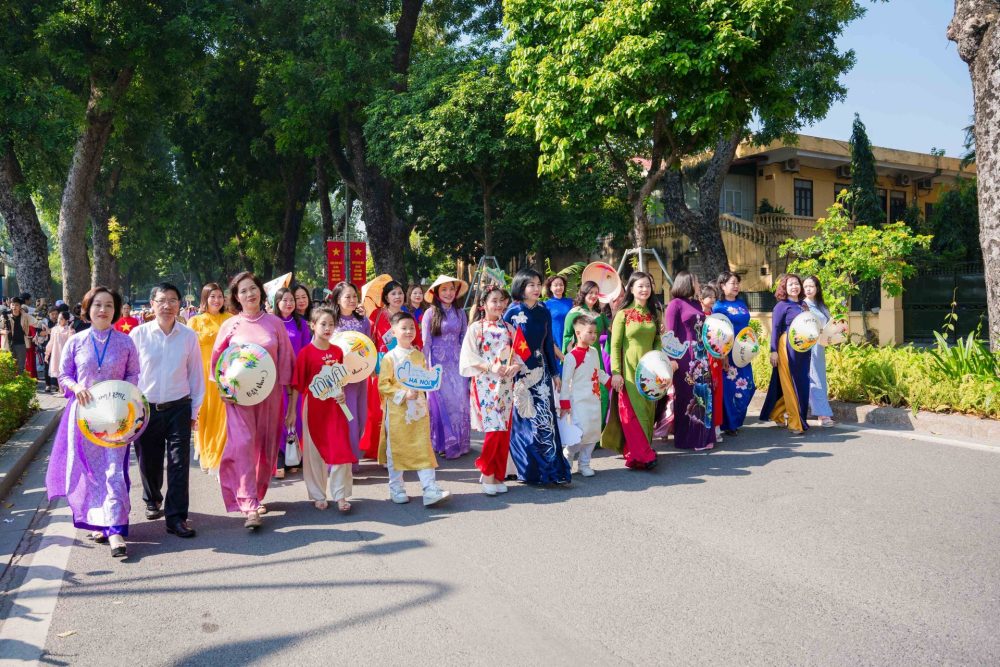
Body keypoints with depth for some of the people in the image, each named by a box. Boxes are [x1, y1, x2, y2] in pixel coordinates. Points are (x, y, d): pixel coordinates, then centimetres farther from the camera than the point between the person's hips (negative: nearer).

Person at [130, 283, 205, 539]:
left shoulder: (189, 336, -2)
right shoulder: (138, 334, -3)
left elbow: (196, 374, 4)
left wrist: (194, 410, 6)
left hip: (178, 407, 0)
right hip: (146, 408, 1)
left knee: (179, 463, -2)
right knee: (149, 461, 13)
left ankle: (177, 517, 6)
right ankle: (152, 501, 41)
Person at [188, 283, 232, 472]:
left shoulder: (230, 319, 6)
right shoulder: (195, 321, 3)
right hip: (204, 374, -1)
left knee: (223, 416, -1)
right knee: (205, 416, 5)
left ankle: (221, 457, 11)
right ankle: (205, 456, 22)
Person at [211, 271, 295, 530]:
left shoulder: (274, 322, 3)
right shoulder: (230, 325, 2)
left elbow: (285, 358, 7)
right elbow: (217, 359, 8)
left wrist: (284, 386, 3)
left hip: (269, 392, 2)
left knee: (265, 446, 7)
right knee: (242, 444, -11)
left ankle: (257, 495, 26)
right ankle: (249, 507, -11)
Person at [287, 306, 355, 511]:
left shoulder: (337, 351, 5)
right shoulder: (305, 352, -7)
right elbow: (297, 384, -6)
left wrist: (341, 393, -4)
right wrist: (292, 411, -6)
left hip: (334, 406, 3)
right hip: (313, 407, -3)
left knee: (341, 450, 0)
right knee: (314, 451, 8)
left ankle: (340, 495, 11)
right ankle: (318, 496, 20)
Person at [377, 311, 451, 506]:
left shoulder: (419, 355, 9)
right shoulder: (389, 357, -5)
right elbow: (383, 385, -9)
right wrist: (403, 394, -19)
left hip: (419, 409, 4)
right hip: (397, 410, -3)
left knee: (423, 448, 0)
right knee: (396, 450, 6)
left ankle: (430, 490, -1)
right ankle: (396, 489, 21)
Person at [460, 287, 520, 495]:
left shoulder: (508, 328, 12)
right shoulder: (476, 328, 0)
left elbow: (519, 352, 11)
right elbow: (469, 357, -6)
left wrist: (516, 365, -10)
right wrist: (490, 367, -18)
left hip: (506, 383, 4)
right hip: (485, 383, -4)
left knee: (504, 431, 4)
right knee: (493, 428, -12)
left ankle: (497, 475, 15)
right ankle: (486, 472, 4)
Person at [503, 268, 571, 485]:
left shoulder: (544, 312, 9)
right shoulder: (512, 312, -4)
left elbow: (548, 343, 13)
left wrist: (555, 373, 14)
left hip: (540, 371, 4)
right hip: (519, 373, -4)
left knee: (545, 418, 2)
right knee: (524, 420, 0)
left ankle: (550, 467, 10)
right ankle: (528, 469, 11)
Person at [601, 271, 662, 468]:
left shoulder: (654, 314, 11)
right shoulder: (623, 314, -3)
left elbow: (657, 341, 14)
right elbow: (615, 345, -6)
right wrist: (615, 372, -12)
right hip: (629, 370, -5)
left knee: (647, 410, 7)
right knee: (632, 411, -6)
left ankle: (639, 451, 18)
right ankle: (641, 455, -3)